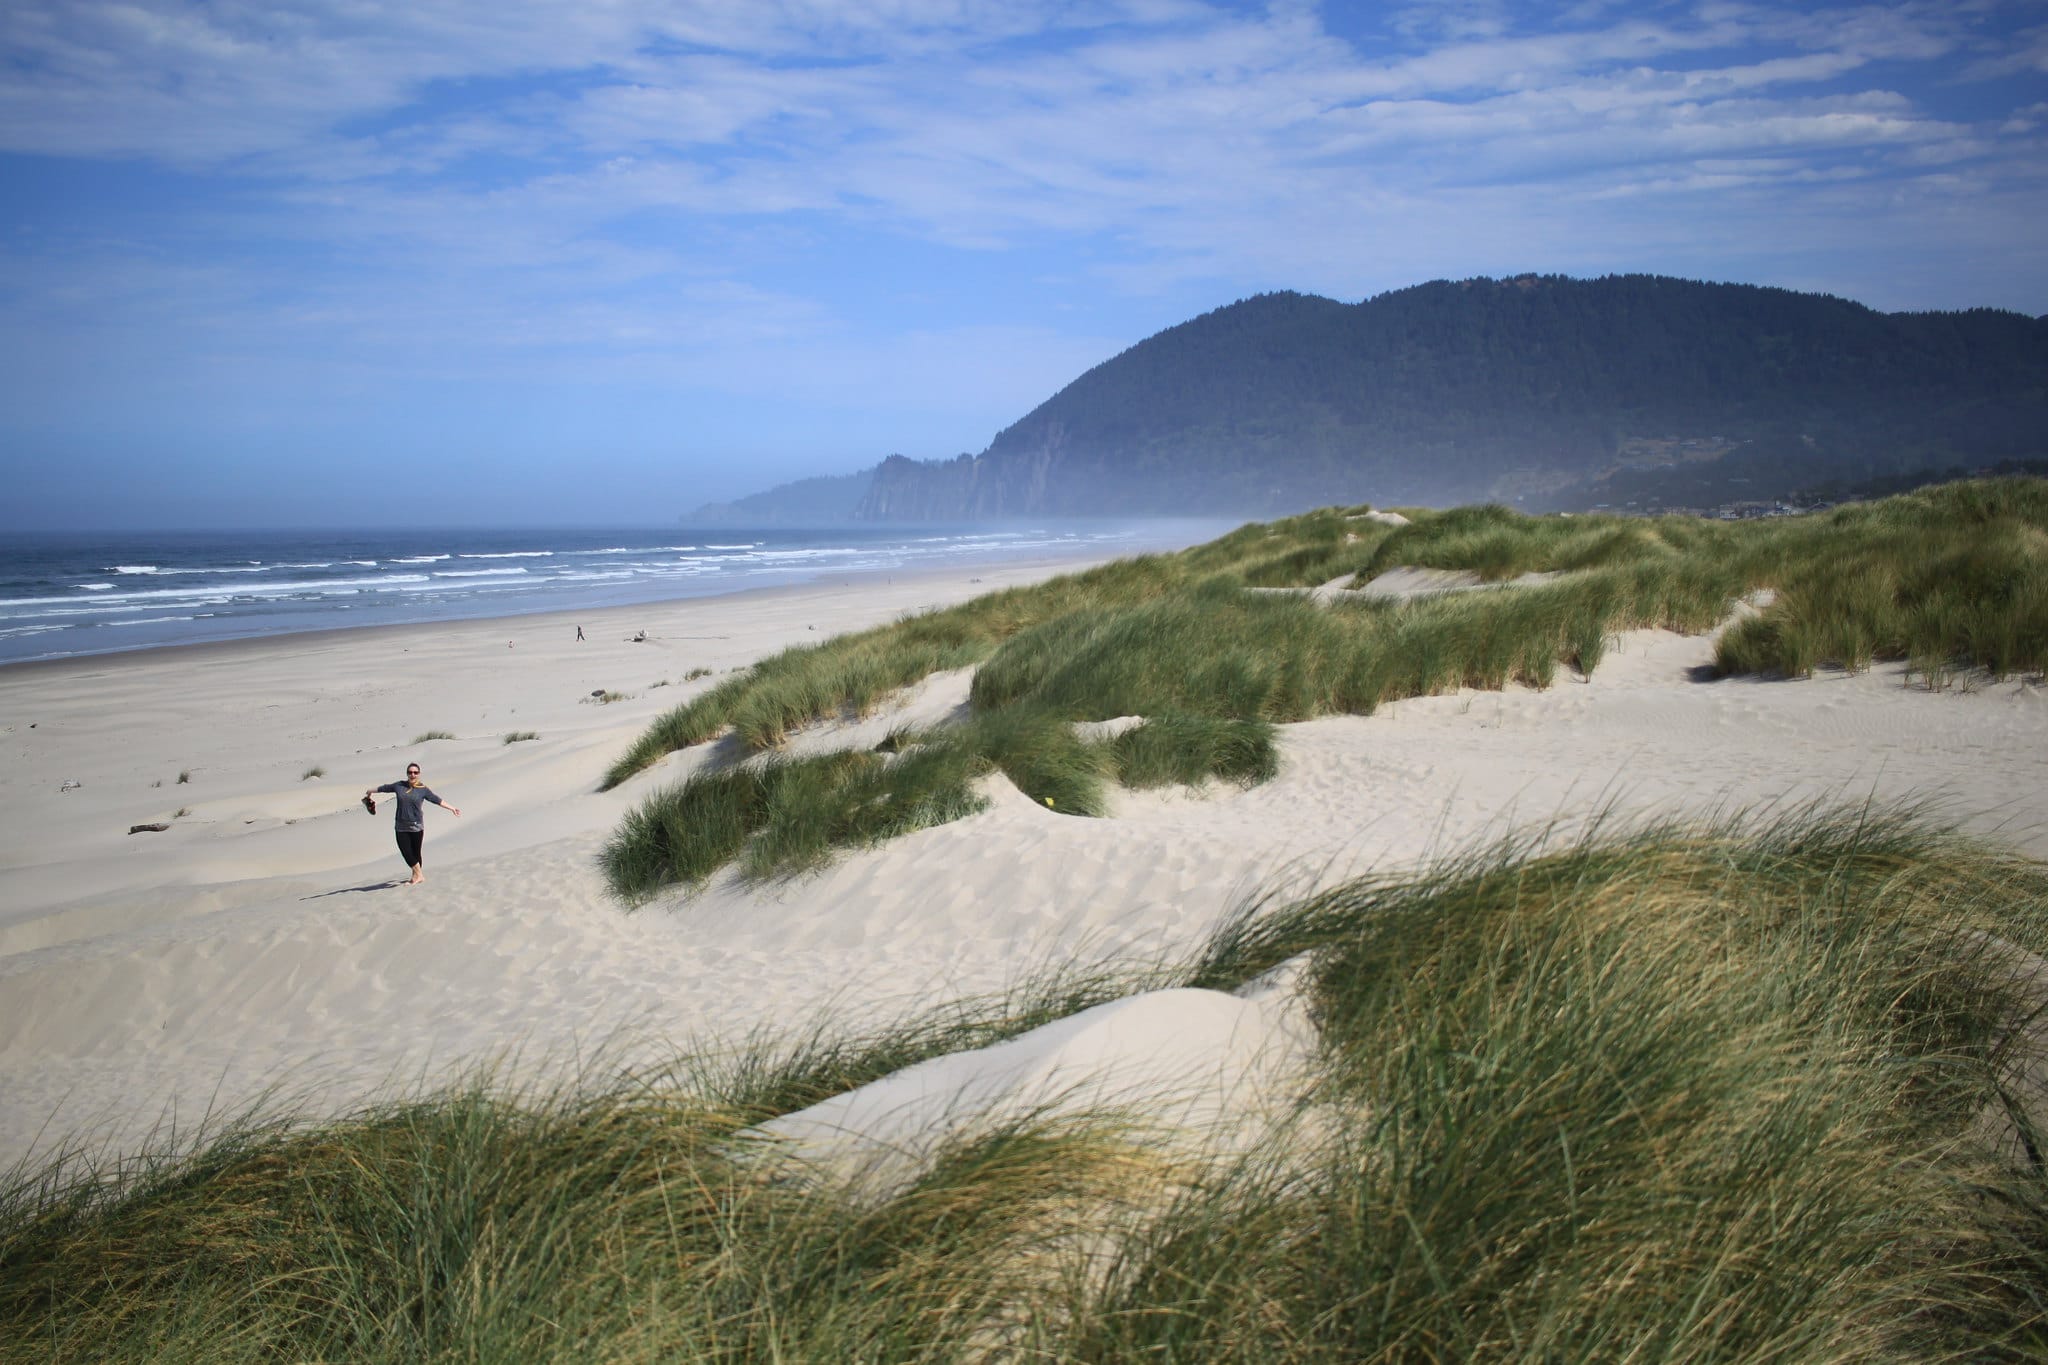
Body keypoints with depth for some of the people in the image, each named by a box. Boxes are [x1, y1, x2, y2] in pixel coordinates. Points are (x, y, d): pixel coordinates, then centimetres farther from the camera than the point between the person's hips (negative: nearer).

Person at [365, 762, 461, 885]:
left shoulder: (423, 790, 1)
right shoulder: (399, 786, 5)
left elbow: (438, 800, 6)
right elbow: (383, 788, 20)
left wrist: (452, 808, 6)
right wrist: (370, 791, 35)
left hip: (417, 826, -2)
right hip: (401, 827, 2)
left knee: (416, 853, 1)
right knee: (406, 852, -4)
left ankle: (417, 875, 17)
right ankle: (419, 876, 9)